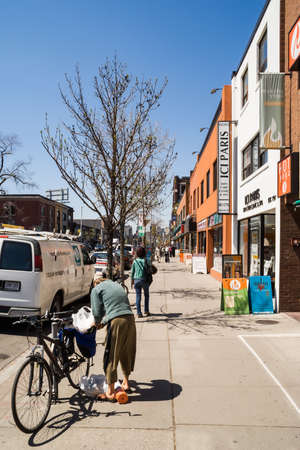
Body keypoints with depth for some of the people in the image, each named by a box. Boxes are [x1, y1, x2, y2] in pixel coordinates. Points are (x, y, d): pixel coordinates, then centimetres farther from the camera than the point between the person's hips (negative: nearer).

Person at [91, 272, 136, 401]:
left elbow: (97, 312, 3)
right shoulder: (117, 285, 27)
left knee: (111, 357, 4)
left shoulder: (96, 290, 8)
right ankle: (126, 383, 37)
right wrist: (103, 322, 36)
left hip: (116, 322, -6)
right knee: (126, 353, 22)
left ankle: (110, 393, 11)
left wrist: (97, 322, 25)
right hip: (130, 319, 7)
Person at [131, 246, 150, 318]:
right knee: (146, 295, 17)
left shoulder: (135, 261, 1)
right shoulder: (144, 260, -9)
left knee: (138, 296, 5)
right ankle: (146, 311, 19)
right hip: (144, 279, -2)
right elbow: (147, 270, -9)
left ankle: (139, 313, 3)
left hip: (136, 280, 2)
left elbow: (132, 272, 5)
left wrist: (132, 281, 14)